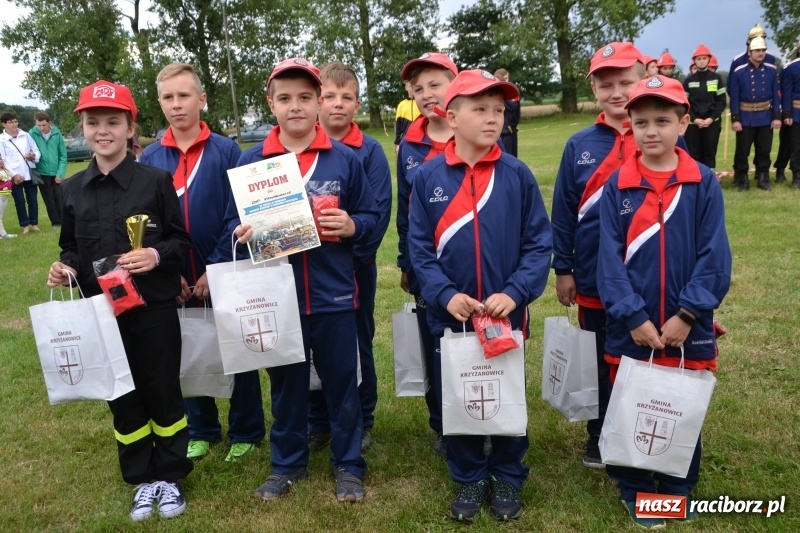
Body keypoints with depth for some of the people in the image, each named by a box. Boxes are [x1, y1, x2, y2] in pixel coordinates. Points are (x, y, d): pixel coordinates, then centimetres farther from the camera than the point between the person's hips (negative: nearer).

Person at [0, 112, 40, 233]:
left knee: (33, 200, 7)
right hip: (15, 176, -3)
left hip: (30, 174, 3)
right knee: (20, 202, 2)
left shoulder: (26, 135, 9)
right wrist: (14, 174, -15)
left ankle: (34, 223, 17)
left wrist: (33, 156, -12)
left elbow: (36, 150, 12)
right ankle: (25, 225, 12)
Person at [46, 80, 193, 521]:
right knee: (122, 399, 13)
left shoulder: (156, 181, -6)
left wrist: (157, 255, -22)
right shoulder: (72, 190, 5)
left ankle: (170, 476, 26)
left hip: (153, 310, -3)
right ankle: (143, 479, 30)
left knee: (162, 393, 7)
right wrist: (65, 268, -8)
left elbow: (181, 240, -3)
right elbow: (72, 248, 13)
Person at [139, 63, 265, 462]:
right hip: (176, 281, 3)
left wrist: (216, 269, -14)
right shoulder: (150, 159, 2)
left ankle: (247, 432, 24)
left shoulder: (226, 152, -7)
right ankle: (201, 431, 32)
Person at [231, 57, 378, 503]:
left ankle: (349, 465, 29)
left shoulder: (345, 158, -1)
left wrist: (352, 226, -17)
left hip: (335, 295, -1)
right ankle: (288, 463, 35)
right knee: (286, 384, 15)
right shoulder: (250, 161, 1)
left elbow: (371, 217, 4)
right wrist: (244, 233, -14)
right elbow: (235, 222, 7)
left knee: (342, 382, 10)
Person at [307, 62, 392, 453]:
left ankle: (361, 423, 26)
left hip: (355, 266, -2)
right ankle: (317, 423, 27)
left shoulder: (369, 151, -5)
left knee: (357, 346, 11)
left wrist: (354, 255, -18)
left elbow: (380, 210, -10)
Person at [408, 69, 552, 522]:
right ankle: (470, 479, 35)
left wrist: (514, 292, -17)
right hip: (450, 317, 1)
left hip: (507, 315, 0)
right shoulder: (428, 177, -4)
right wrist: (445, 295, -16)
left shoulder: (518, 175, -6)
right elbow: (420, 249, -3)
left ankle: (508, 478, 37)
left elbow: (539, 244, -5)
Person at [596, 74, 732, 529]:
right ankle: (635, 490, 32)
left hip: (688, 327, 0)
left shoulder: (704, 183, -3)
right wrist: (633, 317, -14)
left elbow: (715, 256, -7)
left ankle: (679, 489, 37)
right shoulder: (617, 186, -3)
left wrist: (687, 314, -14)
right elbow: (610, 258, -6)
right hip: (631, 328, 0)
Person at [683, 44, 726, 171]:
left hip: (712, 123, 0)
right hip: (693, 124, 0)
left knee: (710, 154, 3)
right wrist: (694, 119, -10)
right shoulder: (688, 80, 7)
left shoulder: (716, 78, 6)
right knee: (694, 155, 0)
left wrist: (711, 118, -10)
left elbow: (722, 101, 3)